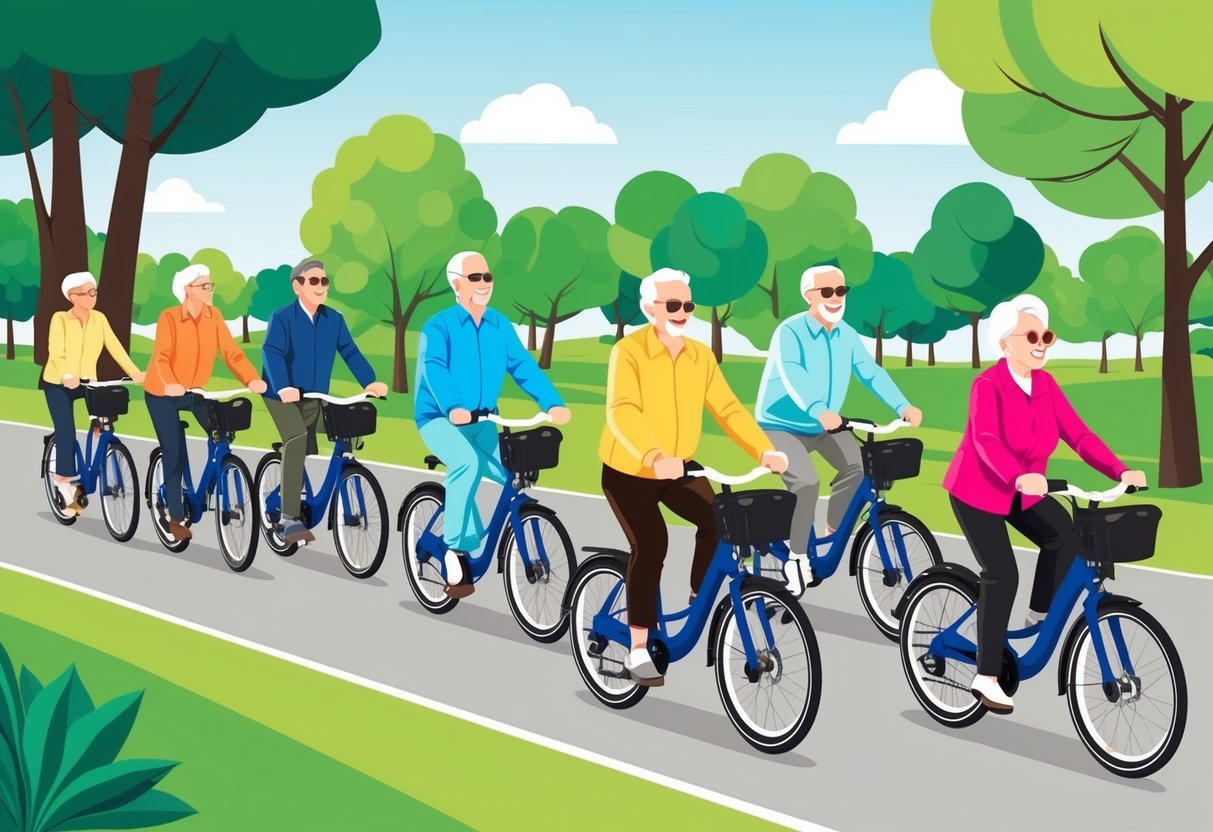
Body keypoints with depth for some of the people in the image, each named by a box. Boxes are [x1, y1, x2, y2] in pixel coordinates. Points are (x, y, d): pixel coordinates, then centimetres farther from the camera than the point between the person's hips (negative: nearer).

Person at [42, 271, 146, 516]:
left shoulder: (99, 319, -2)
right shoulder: (60, 319, -13)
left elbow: (115, 348, -9)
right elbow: (56, 353, -24)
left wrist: (135, 373, -21)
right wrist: (67, 376, -42)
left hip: (87, 383, 4)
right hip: (58, 384, -4)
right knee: (66, 431, -13)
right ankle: (65, 481, 0)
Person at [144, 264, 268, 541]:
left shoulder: (214, 317, -6)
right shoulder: (169, 317, -19)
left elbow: (231, 352, -13)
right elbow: (161, 357, -30)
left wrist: (252, 380, -29)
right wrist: (170, 384, -50)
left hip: (195, 392, 5)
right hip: (163, 394, -4)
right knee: (175, 454, -4)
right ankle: (175, 518, 7)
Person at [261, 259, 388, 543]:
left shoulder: (334, 319, 3)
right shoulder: (282, 318, -13)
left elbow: (349, 351, 3)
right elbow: (272, 353, -24)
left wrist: (369, 381, -11)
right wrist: (283, 387, -40)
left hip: (314, 398, 6)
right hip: (283, 396, -6)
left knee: (307, 453, 11)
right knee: (297, 439, -27)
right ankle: (290, 518, -29)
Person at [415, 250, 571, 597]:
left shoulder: (500, 325, 3)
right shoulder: (438, 326, -11)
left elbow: (523, 366, -4)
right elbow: (435, 369, -27)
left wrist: (553, 403, -19)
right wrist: (453, 408, -45)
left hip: (483, 422, 5)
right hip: (440, 419, -5)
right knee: (467, 463, -34)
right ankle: (457, 549, -23)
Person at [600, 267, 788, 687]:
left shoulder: (701, 356, -2)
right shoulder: (628, 352, -20)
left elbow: (728, 409, -7)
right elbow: (622, 412, -34)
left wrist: (765, 451, -22)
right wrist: (655, 457, -50)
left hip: (679, 468, 5)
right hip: (628, 470, -5)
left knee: (718, 521, -19)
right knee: (650, 546, -19)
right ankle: (638, 650, -6)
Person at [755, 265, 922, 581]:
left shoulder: (847, 335, -2)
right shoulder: (790, 332, -23)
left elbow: (871, 372, -6)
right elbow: (793, 376, -38)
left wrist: (903, 406, -21)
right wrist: (819, 410, -56)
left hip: (826, 427, 6)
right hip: (781, 426, -6)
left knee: (860, 467, -13)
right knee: (807, 483, -26)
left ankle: (833, 534, 8)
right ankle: (797, 555, -6)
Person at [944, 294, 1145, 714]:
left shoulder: (1046, 384, -3)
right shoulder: (988, 385, -23)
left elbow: (1078, 434, -10)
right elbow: (986, 441, -38)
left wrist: (1121, 471, -24)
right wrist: (1020, 476, -56)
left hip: (1023, 492, 6)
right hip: (977, 491, -6)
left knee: (1065, 536, -17)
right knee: (1002, 575, -13)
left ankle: (1040, 616, 7)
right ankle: (986, 677, -2)